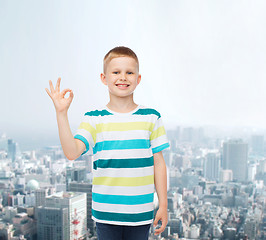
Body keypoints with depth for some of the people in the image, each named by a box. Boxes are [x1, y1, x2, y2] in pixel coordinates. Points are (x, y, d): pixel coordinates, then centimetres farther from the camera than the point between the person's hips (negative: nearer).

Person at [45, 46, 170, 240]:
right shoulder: (94, 119, -1)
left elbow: (158, 163, 4)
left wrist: (163, 205, 4)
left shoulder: (151, 118, 1)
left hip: (141, 213, 1)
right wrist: (61, 113, -22)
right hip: (106, 212, 0)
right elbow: (72, 152, -15)